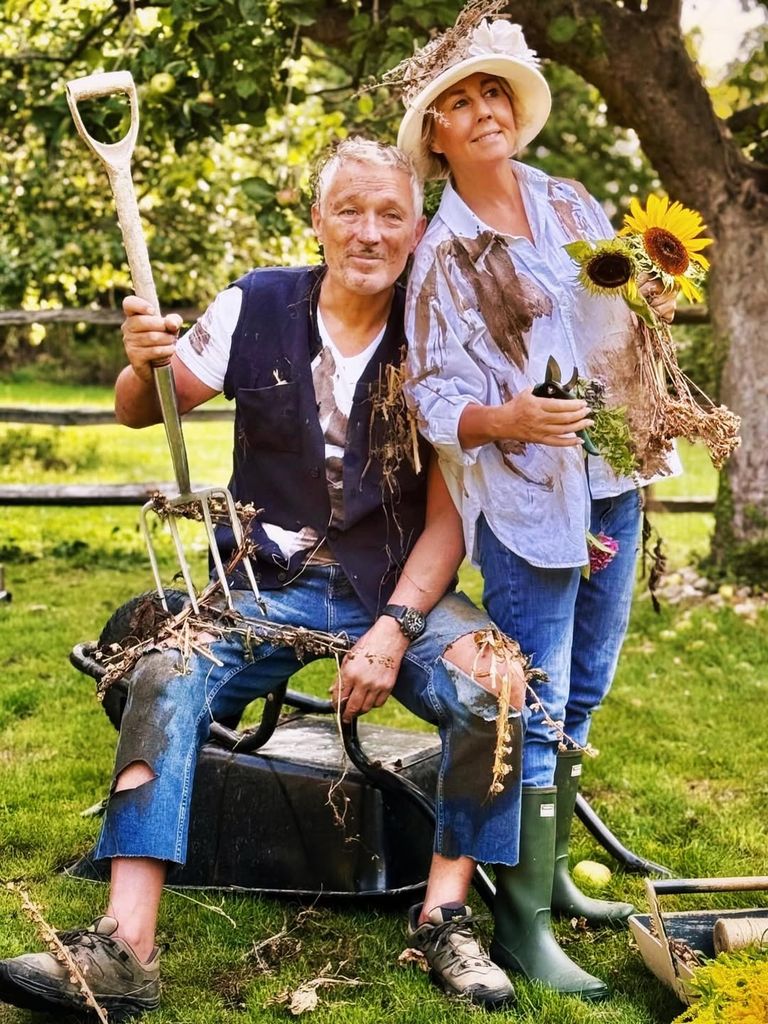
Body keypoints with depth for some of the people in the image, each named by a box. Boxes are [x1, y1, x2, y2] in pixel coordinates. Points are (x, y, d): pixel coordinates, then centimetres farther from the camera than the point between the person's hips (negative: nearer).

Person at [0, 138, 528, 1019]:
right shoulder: (256, 309, -2)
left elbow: (446, 518, -6)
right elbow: (141, 414, 7)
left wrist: (395, 628, -20)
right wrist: (143, 362, -17)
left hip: (399, 586, 0)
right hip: (271, 583, 1)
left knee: (497, 690, -26)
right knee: (165, 678, -26)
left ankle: (442, 920, -10)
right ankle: (125, 948, -27)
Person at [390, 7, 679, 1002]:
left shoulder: (570, 203, 10)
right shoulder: (440, 254, -6)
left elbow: (619, 317, 21)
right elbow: (433, 397, -10)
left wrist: (652, 305, -1)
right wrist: (506, 418, -28)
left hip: (612, 483, 6)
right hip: (523, 501, -6)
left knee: (582, 696, 15)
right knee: (535, 712, -6)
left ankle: (552, 873, 30)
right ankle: (521, 927, 2)